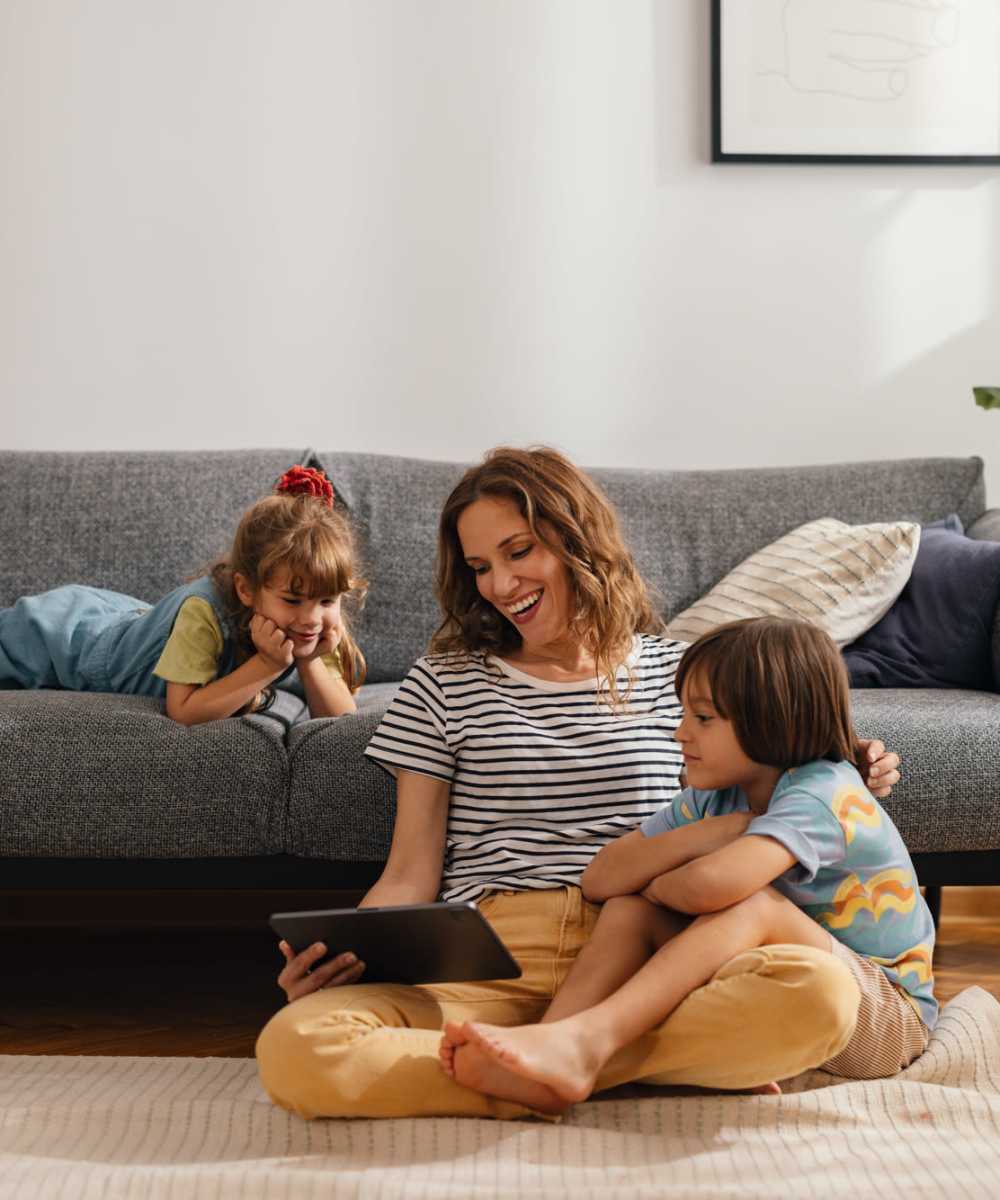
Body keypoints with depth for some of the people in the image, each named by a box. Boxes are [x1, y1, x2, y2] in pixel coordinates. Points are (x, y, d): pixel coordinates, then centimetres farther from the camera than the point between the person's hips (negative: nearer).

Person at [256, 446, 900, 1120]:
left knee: (824, 990, -31)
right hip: (485, 960, 1)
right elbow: (411, 874, 10)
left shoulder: (674, 672, 17)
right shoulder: (446, 681, 14)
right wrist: (342, 953, -10)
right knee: (292, 1048, -32)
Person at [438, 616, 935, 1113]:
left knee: (752, 901, -32)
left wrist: (657, 885, -15)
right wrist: (697, 836, -18)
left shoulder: (823, 794, -22)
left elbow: (711, 885, -39)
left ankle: (585, 1041, -37)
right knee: (628, 908, -9)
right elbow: (600, 880, -2)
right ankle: (546, 1069, -26)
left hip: (889, 1017, -7)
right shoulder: (713, 799, 3)